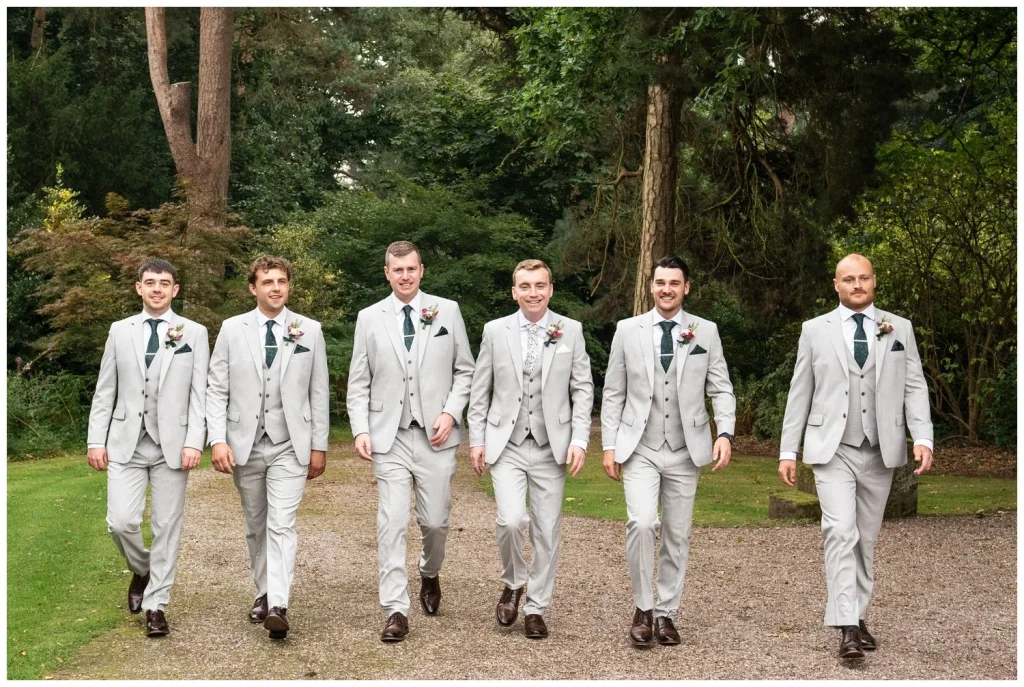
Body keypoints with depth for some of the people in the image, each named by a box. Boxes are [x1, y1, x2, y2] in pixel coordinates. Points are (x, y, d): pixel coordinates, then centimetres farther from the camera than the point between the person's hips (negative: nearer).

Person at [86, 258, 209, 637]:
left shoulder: (194, 333, 3)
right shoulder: (120, 331, 9)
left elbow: (200, 393, -2)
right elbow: (105, 391, 9)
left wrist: (194, 443, -11)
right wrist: (96, 441, 2)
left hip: (173, 445, -1)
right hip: (126, 444, 1)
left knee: (167, 526, 2)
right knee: (121, 522, -7)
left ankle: (156, 606, 14)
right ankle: (141, 571, 24)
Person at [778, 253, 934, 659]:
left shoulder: (900, 329, 7)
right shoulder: (815, 330, 5)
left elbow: (915, 387, 4)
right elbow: (800, 393, 5)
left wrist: (922, 437, -11)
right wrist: (788, 450, 3)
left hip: (881, 453, 2)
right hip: (832, 451, -2)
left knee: (866, 539, 10)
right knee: (841, 534, -14)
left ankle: (857, 616, 23)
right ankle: (847, 629, -16)